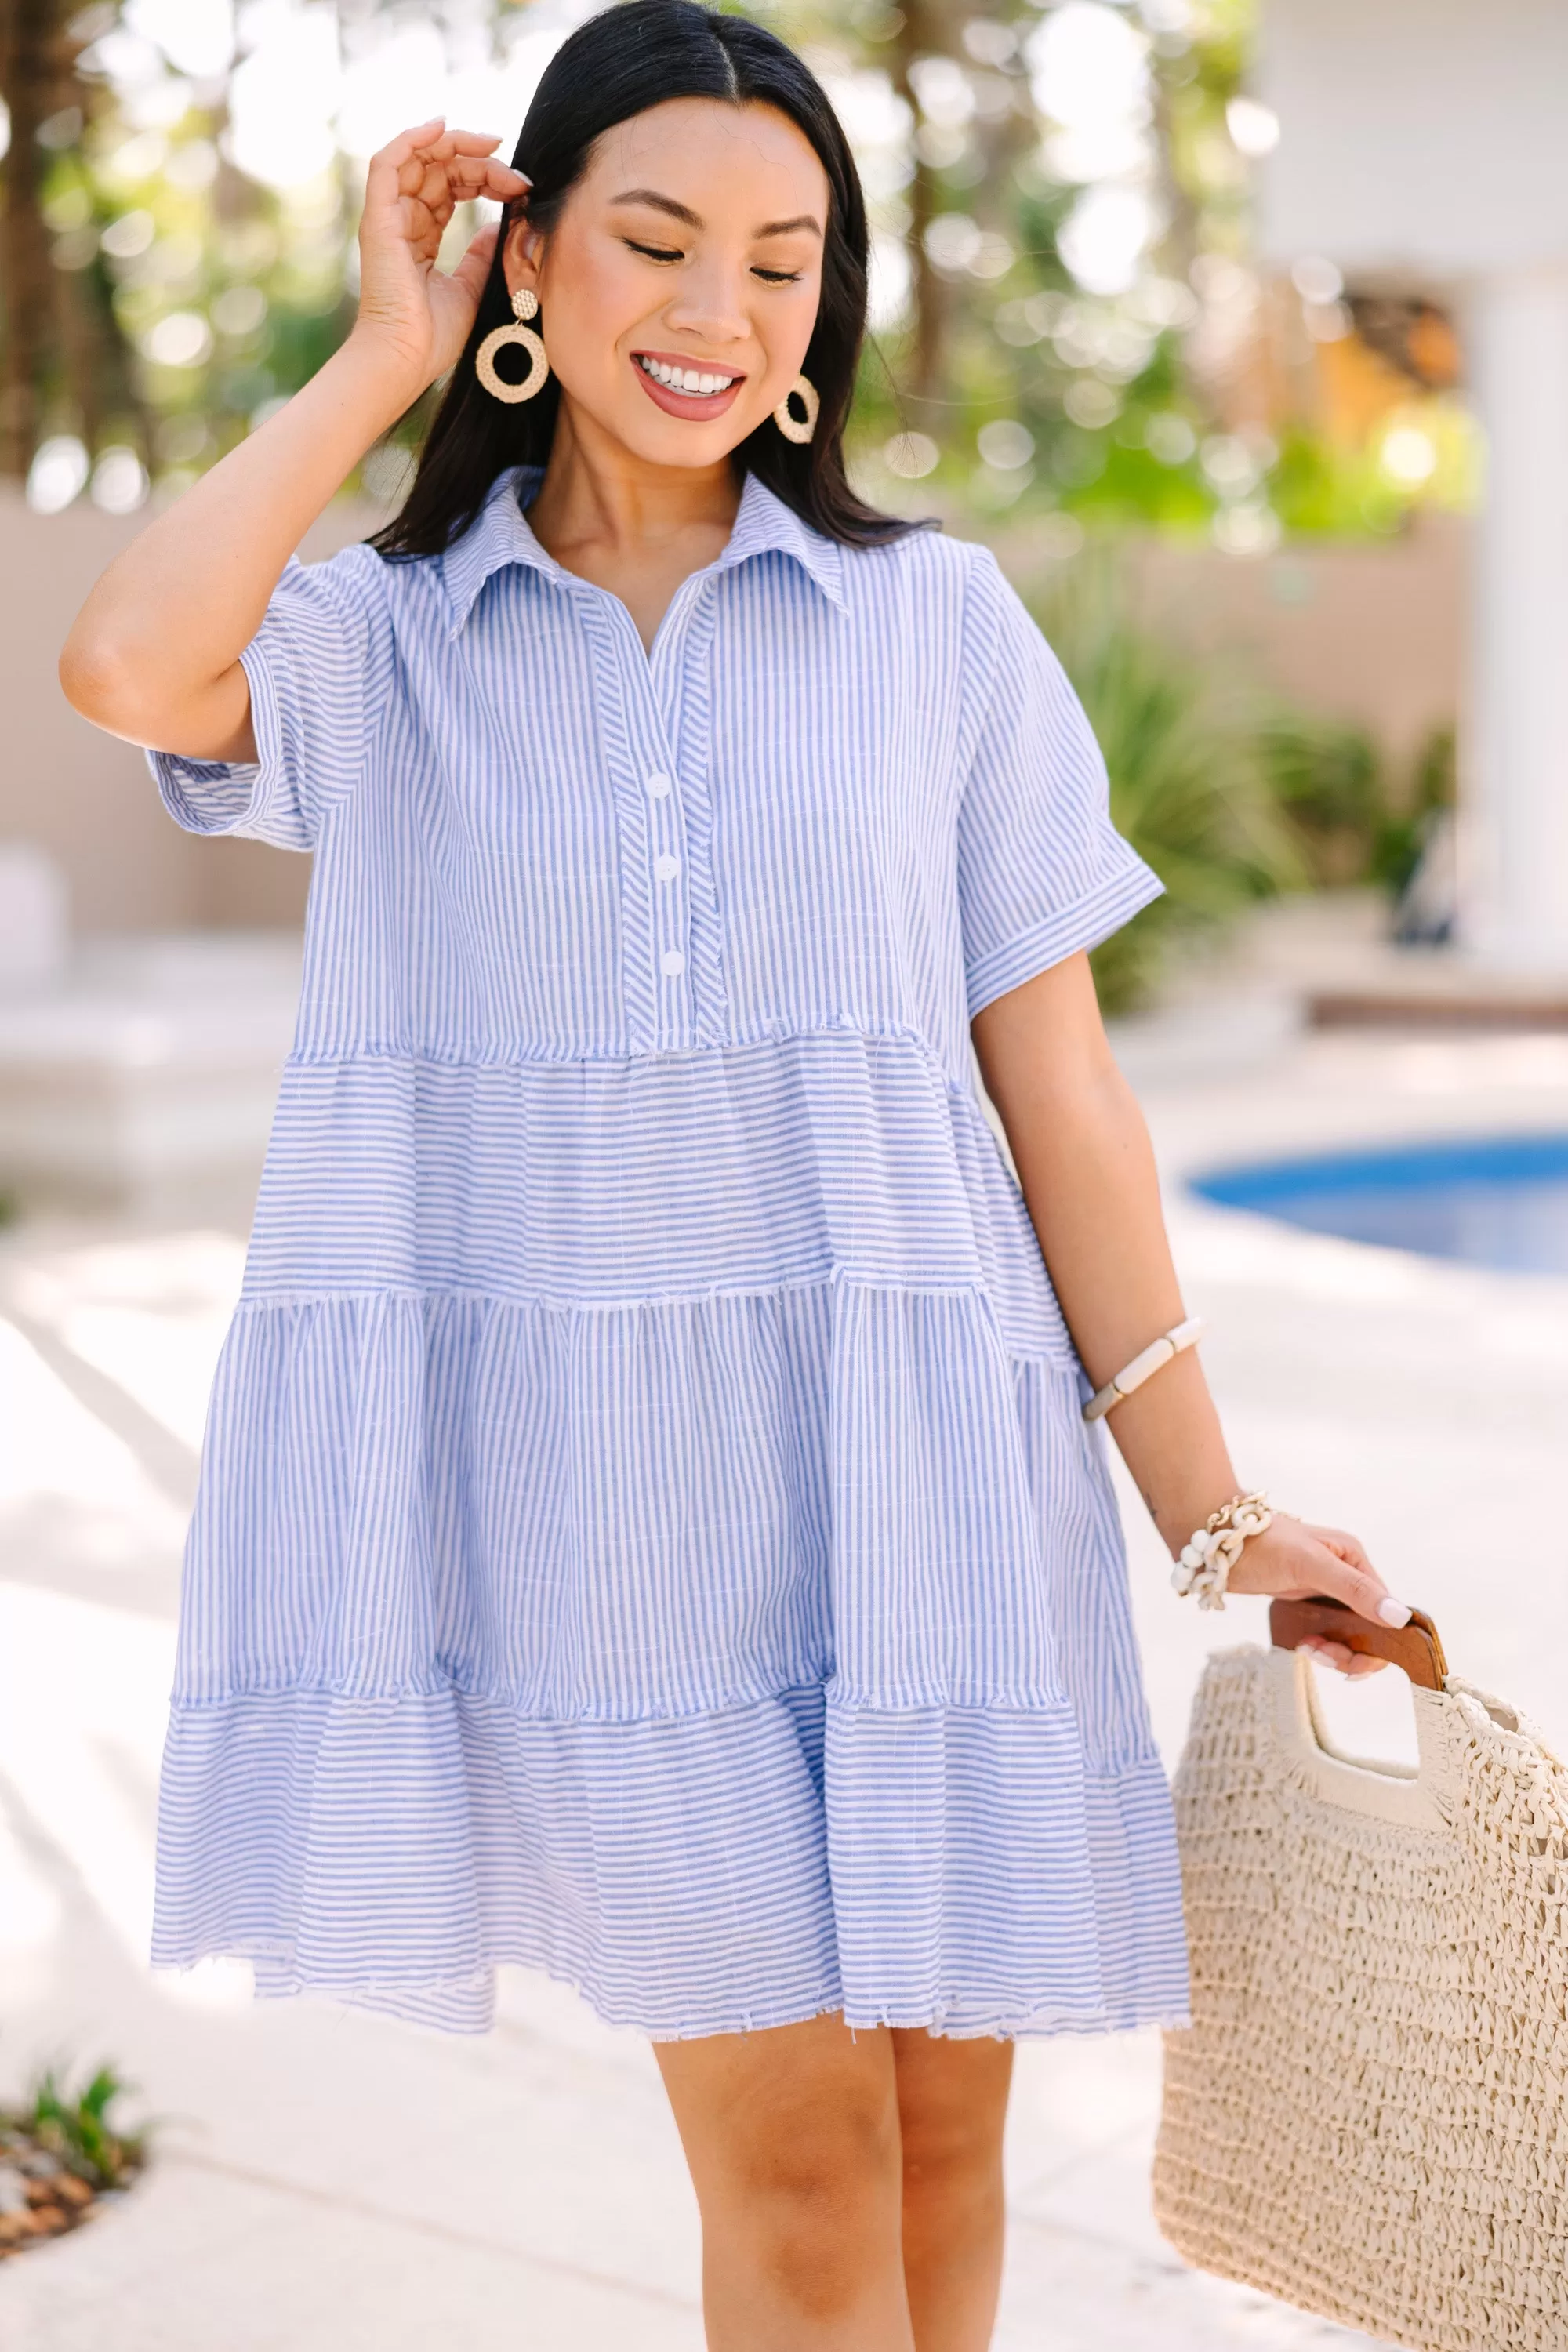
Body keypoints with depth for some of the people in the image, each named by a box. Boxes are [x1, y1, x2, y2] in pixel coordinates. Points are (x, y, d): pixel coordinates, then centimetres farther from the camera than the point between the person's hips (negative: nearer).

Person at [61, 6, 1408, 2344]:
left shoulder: (940, 622, 6)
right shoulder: (378, 643, 5)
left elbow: (1055, 1076, 5)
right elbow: (131, 667, -18)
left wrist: (1210, 1509, 3)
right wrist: (382, 359, -3)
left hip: (902, 1451, 1)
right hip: (589, 1486, -1)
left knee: (936, 2130, 9)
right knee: (789, 2147, -1)